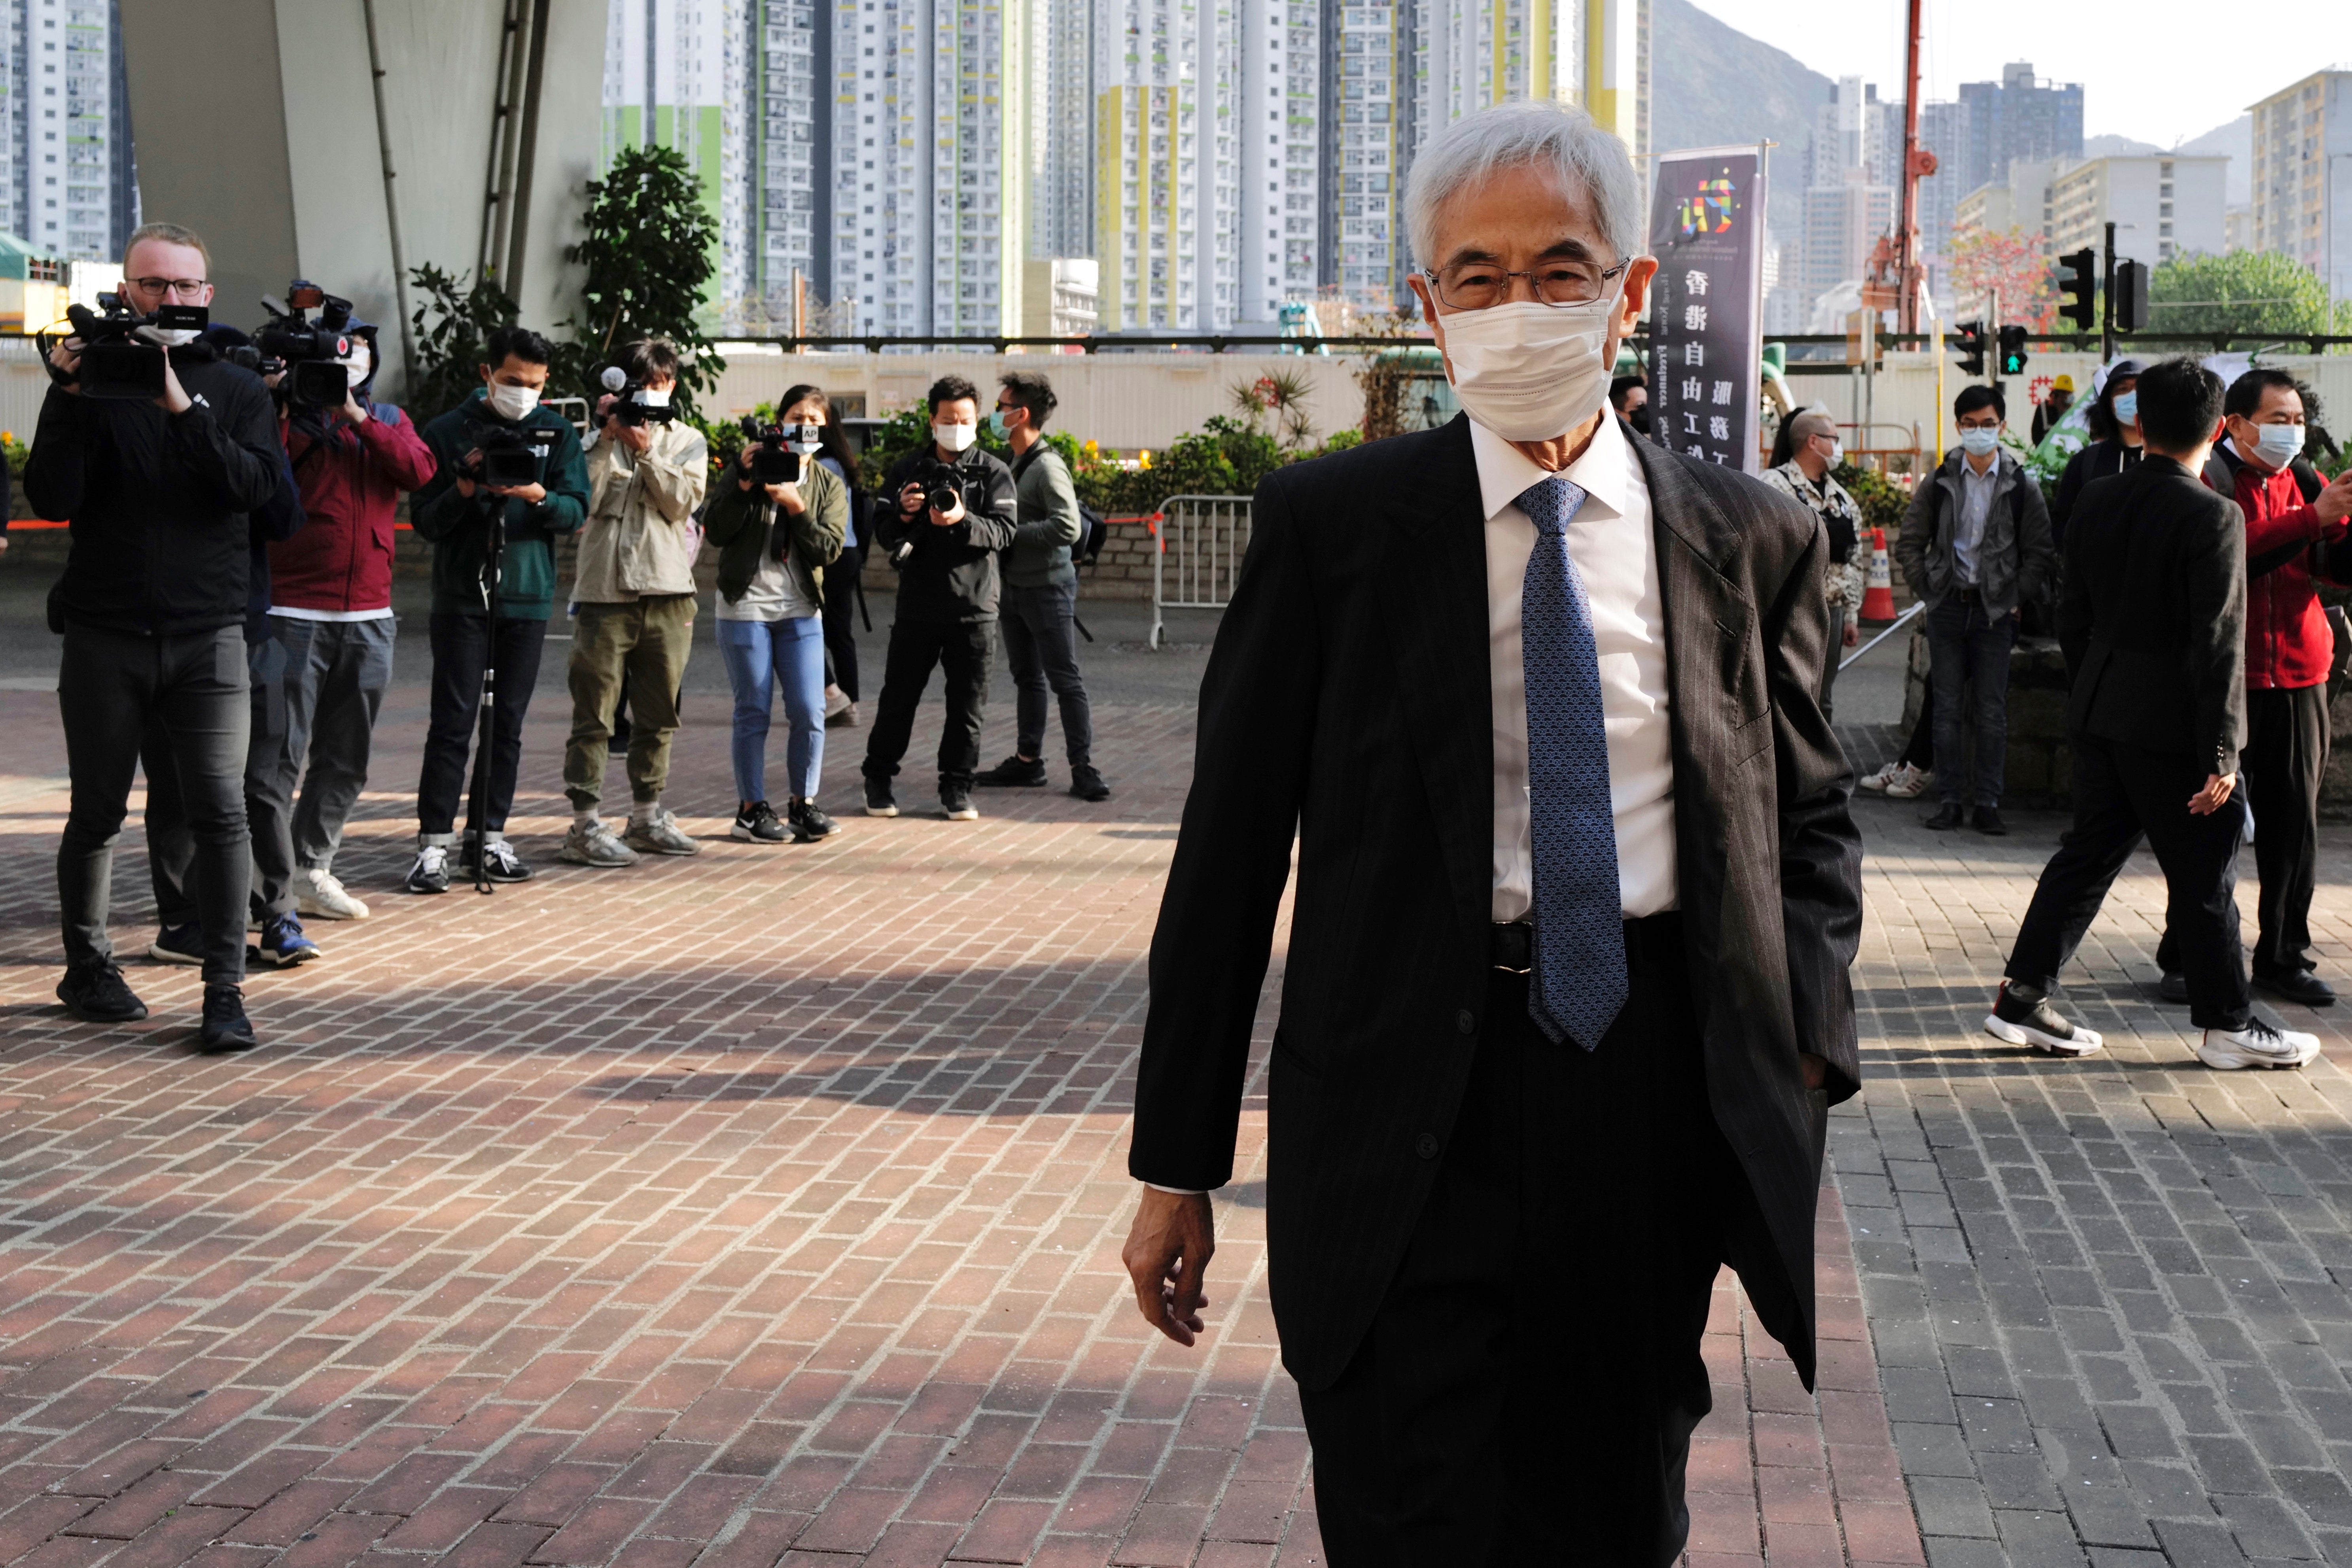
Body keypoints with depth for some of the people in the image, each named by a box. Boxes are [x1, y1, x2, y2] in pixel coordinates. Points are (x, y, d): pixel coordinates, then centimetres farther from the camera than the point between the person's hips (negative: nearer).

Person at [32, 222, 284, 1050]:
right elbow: (52, 498, -6)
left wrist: (184, 409, -19)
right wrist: (70, 399, -16)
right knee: (98, 812, 9)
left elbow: (256, 483, -9)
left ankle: (225, 991, -6)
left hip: (208, 633, 0)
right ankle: (86, 968, 26)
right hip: (105, 634, 0)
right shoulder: (91, 381, 4)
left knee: (220, 811, -9)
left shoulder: (237, 390, 8)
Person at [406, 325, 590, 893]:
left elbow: (577, 511, 1)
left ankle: (490, 836, 14)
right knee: (453, 723, -6)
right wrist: (465, 488, -17)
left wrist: (539, 496, -19)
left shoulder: (557, 434, 8)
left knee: (507, 723, 7)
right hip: (460, 597, -3)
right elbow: (425, 520, 0)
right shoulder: (448, 432, 2)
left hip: (527, 596, 3)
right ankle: (434, 842, -5)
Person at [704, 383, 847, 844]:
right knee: (753, 713, 1)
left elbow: (829, 550, -5)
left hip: (801, 612, 2)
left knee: (809, 713, -4)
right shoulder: (748, 469, 1)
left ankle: (804, 804, 10)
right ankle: (752, 808, 9)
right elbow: (717, 532, -6)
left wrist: (796, 507, -17)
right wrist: (744, 486, -17)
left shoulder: (830, 485, 8)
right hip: (745, 606, -2)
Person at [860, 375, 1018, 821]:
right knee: (898, 697, 5)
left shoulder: (994, 473, 4)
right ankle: (878, 780, 19)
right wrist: (903, 514, -17)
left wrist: (963, 521, -25)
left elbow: (1004, 532, -8)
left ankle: (957, 787, 15)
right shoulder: (907, 470, 6)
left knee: (967, 703, 4)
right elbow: (882, 535, 5)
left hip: (974, 606, 0)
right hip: (917, 604, 0)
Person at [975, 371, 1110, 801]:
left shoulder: (1048, 467, -17)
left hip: (1047, 588, -9)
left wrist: (1011, 532, -20)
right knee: (1026, 677, 16)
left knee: (1065, 681, -5)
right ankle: (1028, 760, 24)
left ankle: (1083, 769, -2)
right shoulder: (1016, 463, 10)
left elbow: (1068, 528, -26)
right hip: (1016, 585, 9)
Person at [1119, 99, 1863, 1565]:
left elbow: (1809, 811, 15)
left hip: (1661, 1100, 3)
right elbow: (1228, 843, 0)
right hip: (1410, 1112, -2)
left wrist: (1806, 1041, -4)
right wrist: (1178, 1163, -2)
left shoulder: (1752, 538, 5)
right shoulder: (1329, 524, -2)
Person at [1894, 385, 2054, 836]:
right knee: (1948, 709, 4)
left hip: (1996, 611, -1)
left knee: (1992, 711, 0)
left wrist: (2017, 599, -3)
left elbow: (2039, 553, 5)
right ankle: (1951, 799, 10)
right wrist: (1927, 590, 2)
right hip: (1947, 608, 1)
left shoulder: (2022, 487, 2)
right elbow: (1910, 544, 10)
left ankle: (1988, 803, 5)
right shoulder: (1938, 483, 4)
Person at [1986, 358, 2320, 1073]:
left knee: (2088, 853, 14)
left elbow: (2073, 615, 11)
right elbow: (2217, 644, -17)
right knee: (2203, 876, 4)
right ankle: (2229, 1025, 13)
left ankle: (2023, 997, 14)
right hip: (2170, 727, -6)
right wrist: (2220, 753, -14)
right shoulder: (2212, 518, -16)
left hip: (2100, 715, 7)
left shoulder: (2097, 501, 4)